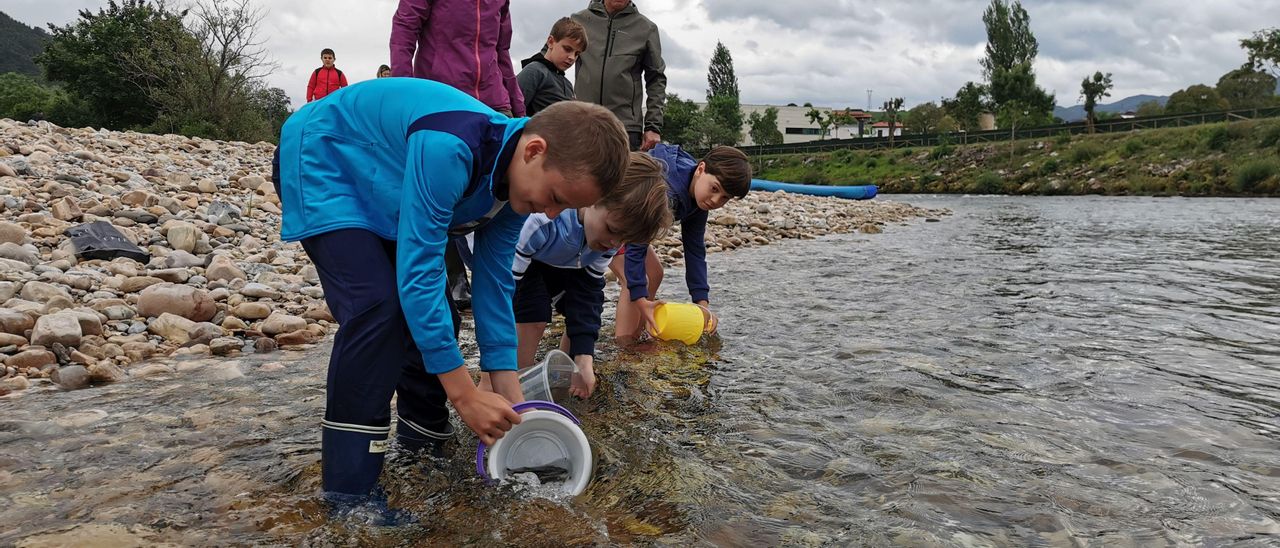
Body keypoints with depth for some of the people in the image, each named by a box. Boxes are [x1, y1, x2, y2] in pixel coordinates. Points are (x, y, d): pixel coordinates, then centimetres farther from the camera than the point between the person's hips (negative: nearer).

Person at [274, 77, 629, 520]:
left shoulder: (519, 179, -12)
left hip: (382, 183, 8)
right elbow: (418, 269, -38)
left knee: (433, 310, 2)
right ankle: (350, 493, -18)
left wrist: (508, 393, -8)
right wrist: (464, 395, -34)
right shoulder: (449, 149, -39)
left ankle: (424, 440, 24)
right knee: (378, 305, -26)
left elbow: (495, 281, -6)